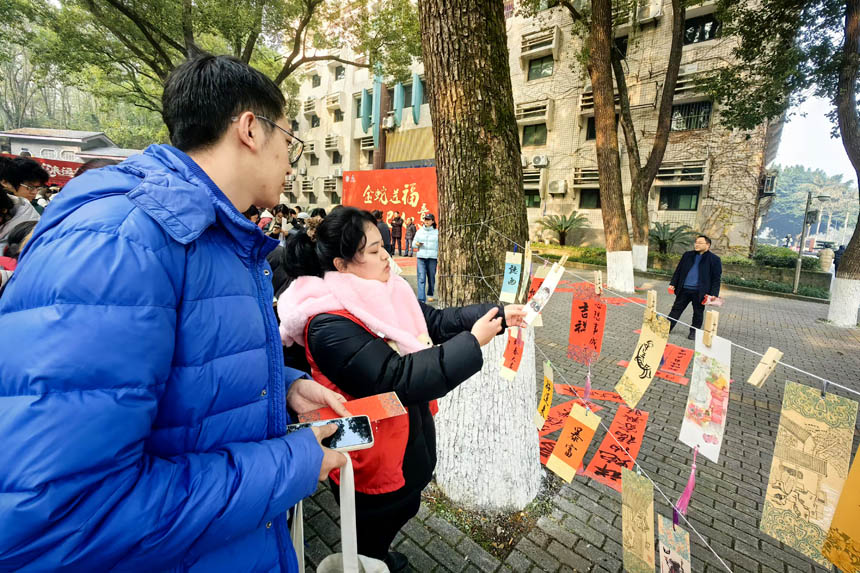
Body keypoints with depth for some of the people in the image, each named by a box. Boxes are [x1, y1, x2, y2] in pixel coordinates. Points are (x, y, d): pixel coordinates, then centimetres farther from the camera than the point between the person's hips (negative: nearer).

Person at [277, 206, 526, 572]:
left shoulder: (378, 291, -4)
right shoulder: (330, 325, -30)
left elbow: (435, 321, 0)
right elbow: (397, 379, -34)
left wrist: (499, 314, -7)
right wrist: (473, 343, -30)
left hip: (405, 437, 9)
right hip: (373, 457, -8)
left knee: (402, 508, 31)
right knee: (374, 532, 19)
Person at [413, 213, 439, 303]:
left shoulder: (437, 232, 6)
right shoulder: (419, 231, 12)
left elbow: (440, 245, 8)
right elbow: (414, 243, 14)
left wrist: (439, 254, -3)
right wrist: (417, 244, -7)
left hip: (432, 258, -1)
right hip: (421, 257, 1)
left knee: (431, 277, 6)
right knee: (421, 278, -8)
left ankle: (430, 295, 27)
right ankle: (421, 299, -9)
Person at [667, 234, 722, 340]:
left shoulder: (714, 260, -4)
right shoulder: (687, 255, 7)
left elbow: (716, 279, -5)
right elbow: (678, 270, 11)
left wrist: (713, 294, -12)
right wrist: (672, 283, 6)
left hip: (699, 292, -3)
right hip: (684, 289, 3)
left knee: (698, 313, 10)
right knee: (676, 309, 7)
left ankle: (694, 332, 24)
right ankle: (667, 327, 13)